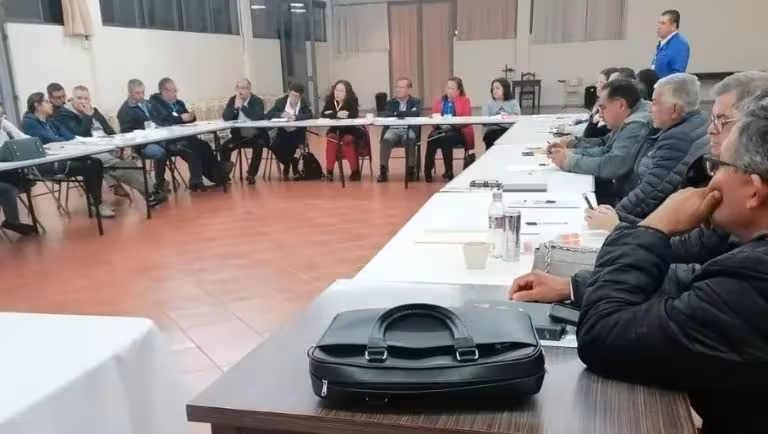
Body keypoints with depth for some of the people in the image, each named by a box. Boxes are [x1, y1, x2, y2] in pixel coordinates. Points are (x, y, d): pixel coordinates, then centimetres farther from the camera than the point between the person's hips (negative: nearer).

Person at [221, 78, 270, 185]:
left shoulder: (257, 101, -12)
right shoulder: (232, 100, 1)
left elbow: (257, 117, -31)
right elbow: (225, 118, -11)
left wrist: (242, 106, -28)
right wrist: (236, 105, -24)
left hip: (256, 136, -4)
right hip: (239, 136, 4)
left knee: (258, 146, -32)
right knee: (224, 147, -17)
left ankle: (251, 174, -17)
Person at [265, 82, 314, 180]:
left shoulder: (305, 103, -2)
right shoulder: (280, 101, 0)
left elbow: (309, 115, -21)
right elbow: (268, 114, -7)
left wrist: (295, 117, -35)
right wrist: (281, 115, -25)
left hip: (297, 133, -2)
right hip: (283, 132, 2)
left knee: (291, 145, -32)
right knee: (275, 146, -24)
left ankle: (287, 166, 2)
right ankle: (292, 163, 6)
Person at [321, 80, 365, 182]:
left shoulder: (352, 100, -15)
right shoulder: (330, 100, -6)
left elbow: (354, 114, -31)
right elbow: (323, 114, -18)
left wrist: (332, 114, -31)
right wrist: (337, 114, -35)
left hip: (350, 130, -3)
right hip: (335, 130, 3)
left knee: (348, 140, -31)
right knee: (331, 138, -26)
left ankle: (355, 171, -22)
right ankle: (329, 170, -21)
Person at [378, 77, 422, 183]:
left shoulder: (416, 101, 11)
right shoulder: (391, 102, 18)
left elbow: (417, 113, -12)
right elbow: (385, 115, 0)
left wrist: (398, 113, -15)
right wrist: (406, 114, -13)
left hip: (409, 130, -2)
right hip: (393, 129, 2)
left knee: (409, 140, -36)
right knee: (386, 139, -32)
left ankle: (411, 170, -23)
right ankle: (383, 170, -25)